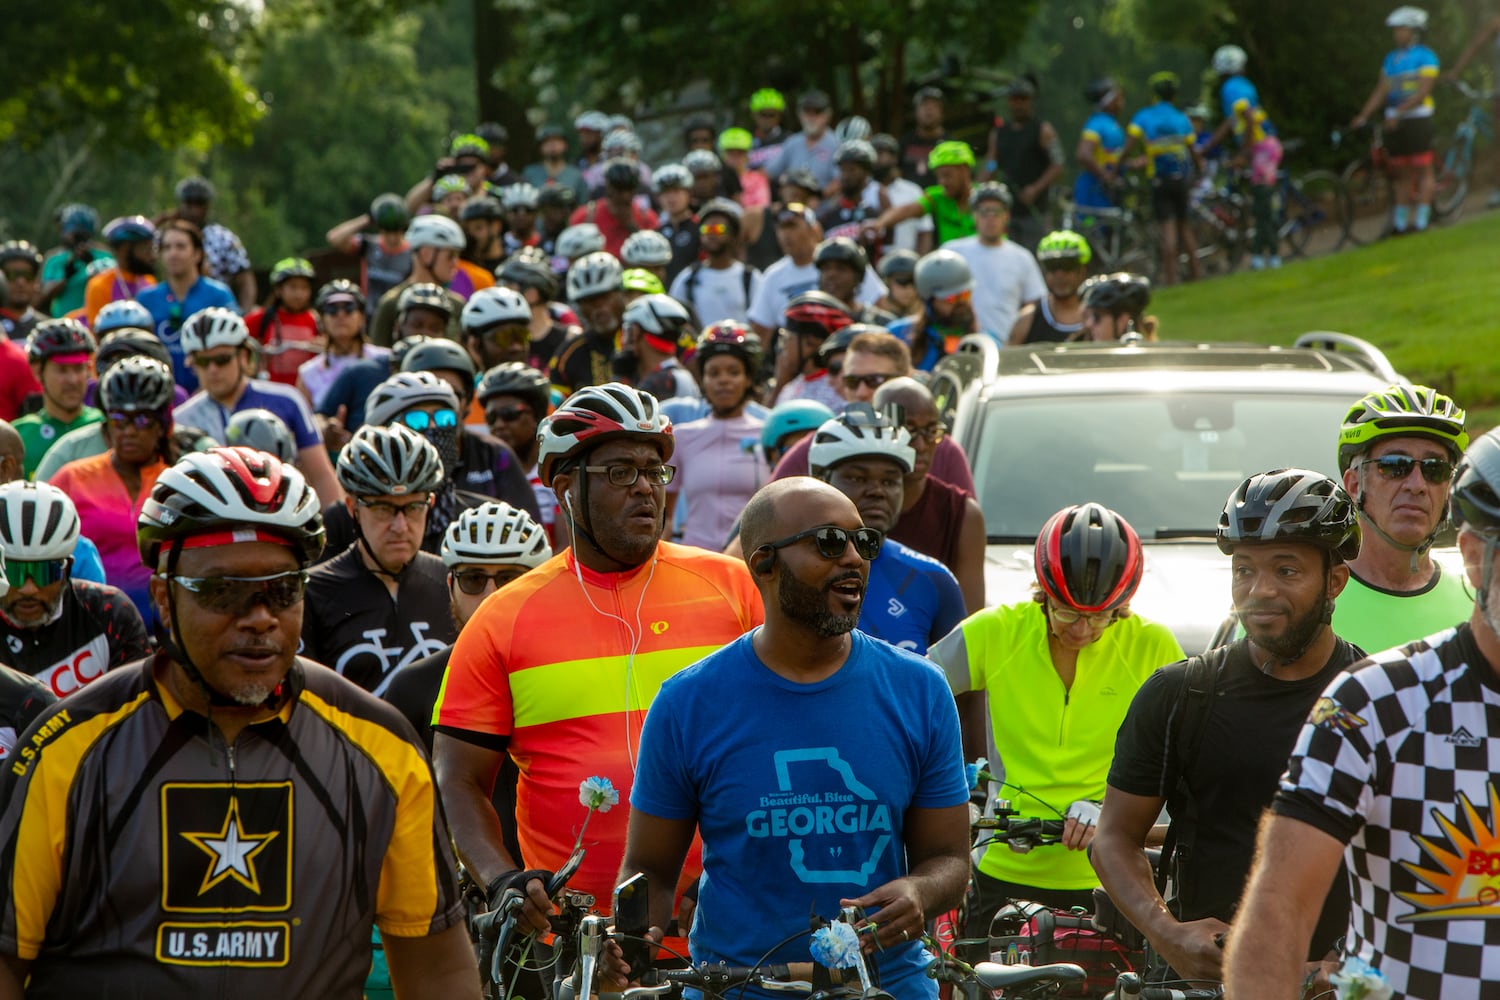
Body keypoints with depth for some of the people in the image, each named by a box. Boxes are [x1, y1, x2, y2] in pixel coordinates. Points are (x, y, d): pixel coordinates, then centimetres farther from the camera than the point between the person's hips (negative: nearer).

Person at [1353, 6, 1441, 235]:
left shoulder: (1425, 57, -5)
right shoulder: (1391, 58, 15)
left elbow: (1422, 91, -15)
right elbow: (1381, 91, 12)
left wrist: (1399, 112, -24)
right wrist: (1363, 115, 1)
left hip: (1417, 118, -6)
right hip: (1394, 121, 6)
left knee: (1422, 169, -5)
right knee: (1401, 173, 7)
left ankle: (1421, 220, -5)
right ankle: (1400, 222, 9)